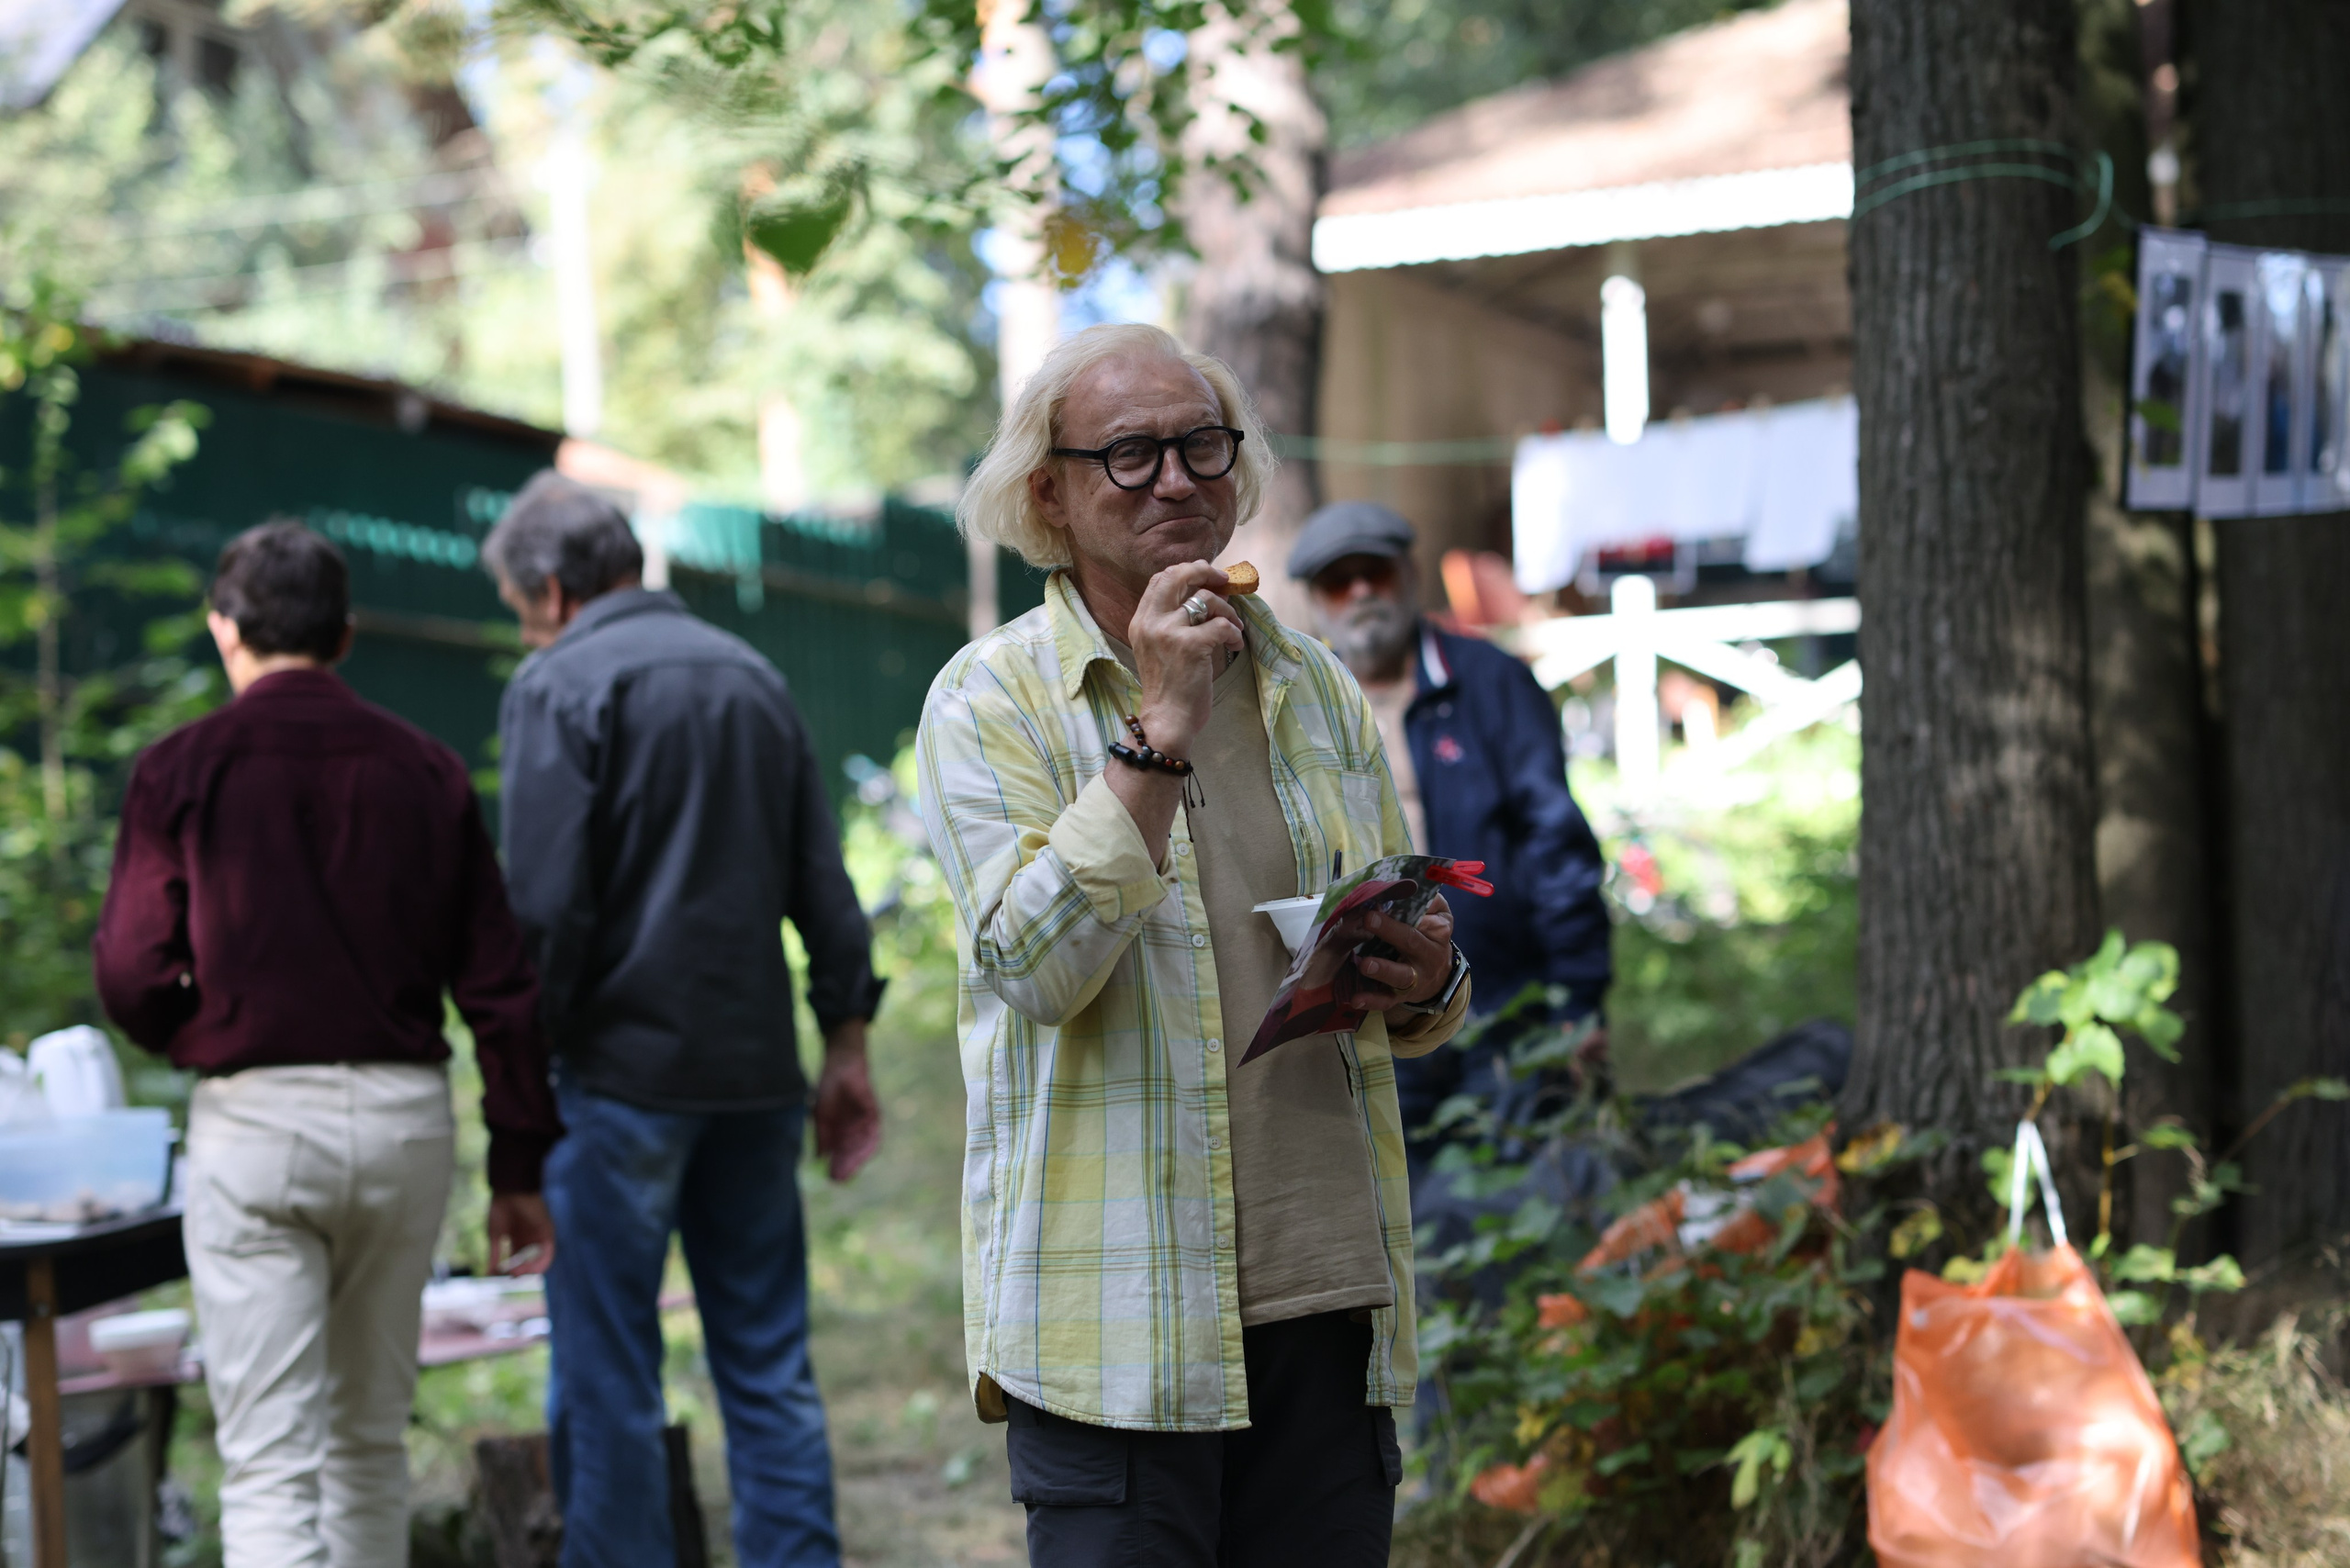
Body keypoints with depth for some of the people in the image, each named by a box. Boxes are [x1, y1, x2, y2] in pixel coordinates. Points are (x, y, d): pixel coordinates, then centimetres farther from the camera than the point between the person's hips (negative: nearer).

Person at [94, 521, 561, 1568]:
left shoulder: (183, 769, -3)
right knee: (370, 1442, 18)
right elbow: (500, 984, 4)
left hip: (254, 1118, -3)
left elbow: (131, 979, -7)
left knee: (270, 1465, -4)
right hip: (406, 1114, 4)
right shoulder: (426, 771, 5)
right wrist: (520, 1168, 10)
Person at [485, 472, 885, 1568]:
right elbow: (822, 886, 13)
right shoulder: (751, 674, 13)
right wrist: (846, 1044, 16)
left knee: (606, 1381, 2)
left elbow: (546, 906, -15)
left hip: (623, 1070, -6)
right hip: (756, 1069, 6)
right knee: (770, 1368, 11)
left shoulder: (558, 686, -6)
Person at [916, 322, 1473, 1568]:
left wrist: (1424, 985, -2)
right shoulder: (991, 700, -1)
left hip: (1328, 1288, 5)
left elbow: (1406, 983, 22)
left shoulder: (1317, 689, 14)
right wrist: (1158, 731, -18)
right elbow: (1035, 965, -15)